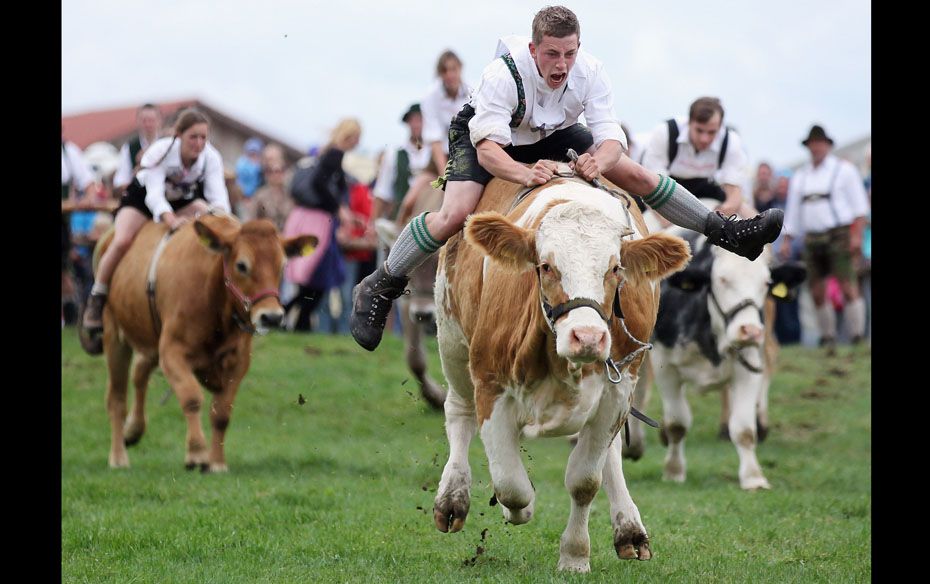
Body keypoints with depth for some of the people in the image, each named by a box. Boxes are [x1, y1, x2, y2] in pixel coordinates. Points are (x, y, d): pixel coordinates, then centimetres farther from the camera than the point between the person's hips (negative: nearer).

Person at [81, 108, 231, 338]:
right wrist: (172, 221, -58)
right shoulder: (160, 151, -34)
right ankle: (96, 301, -10)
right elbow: (154, 195, -40)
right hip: (141, 198, -4)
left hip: (184, 200, 4)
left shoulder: (211, 157, -25)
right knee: (121, 241, -26)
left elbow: (217, 194, -31)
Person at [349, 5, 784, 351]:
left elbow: (611, 135, -25)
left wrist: (598, 161, -49)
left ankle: (725, 231, 9)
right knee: (455, 215, -29)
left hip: (550, 136, 4)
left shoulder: (589, 72, -25)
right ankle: (377, 290, -16)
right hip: (481, 133, -4)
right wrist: (525, 174, -62)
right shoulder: (504, 73, -38)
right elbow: (488, 147, -42)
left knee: (636, 175, -3)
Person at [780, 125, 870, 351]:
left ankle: (857, 335, -14)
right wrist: (787, 241, 12)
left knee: (847, 285, -13)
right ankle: (828, 336, 10)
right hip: (812, 238, 5)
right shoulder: (800, 176, 17)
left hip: (839, 235, -5)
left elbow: (859, 205, 0)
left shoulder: (843, 169, 4)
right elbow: (792, 211, 20)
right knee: (817, 291, 2)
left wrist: (857, 234, -10)